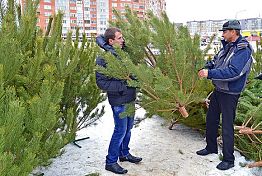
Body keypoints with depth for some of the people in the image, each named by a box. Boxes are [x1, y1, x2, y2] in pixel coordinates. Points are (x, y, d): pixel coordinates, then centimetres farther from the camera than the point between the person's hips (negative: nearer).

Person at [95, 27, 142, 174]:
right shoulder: (103, 59, -17)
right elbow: (101, 82, -20)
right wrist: (123, 86, -23)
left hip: (130, 98, 8)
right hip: (119, 100, -8)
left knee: (128, 127, 19)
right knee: (120, 130, 0)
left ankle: (124, 154, 38)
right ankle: (111, 162, 16)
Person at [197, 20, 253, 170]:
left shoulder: (244, 50, -20)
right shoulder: (227, 46, 7)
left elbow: (233, 72, -31)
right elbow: (215, 61, 15)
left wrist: (210, 74, -30)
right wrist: (207, 67, -7)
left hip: (230, 94, -9)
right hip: (218, 90, 9)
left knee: (227, 126, -1)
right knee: (211, 120, 19)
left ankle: (228, 160, 15)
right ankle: (211, 148, 38)